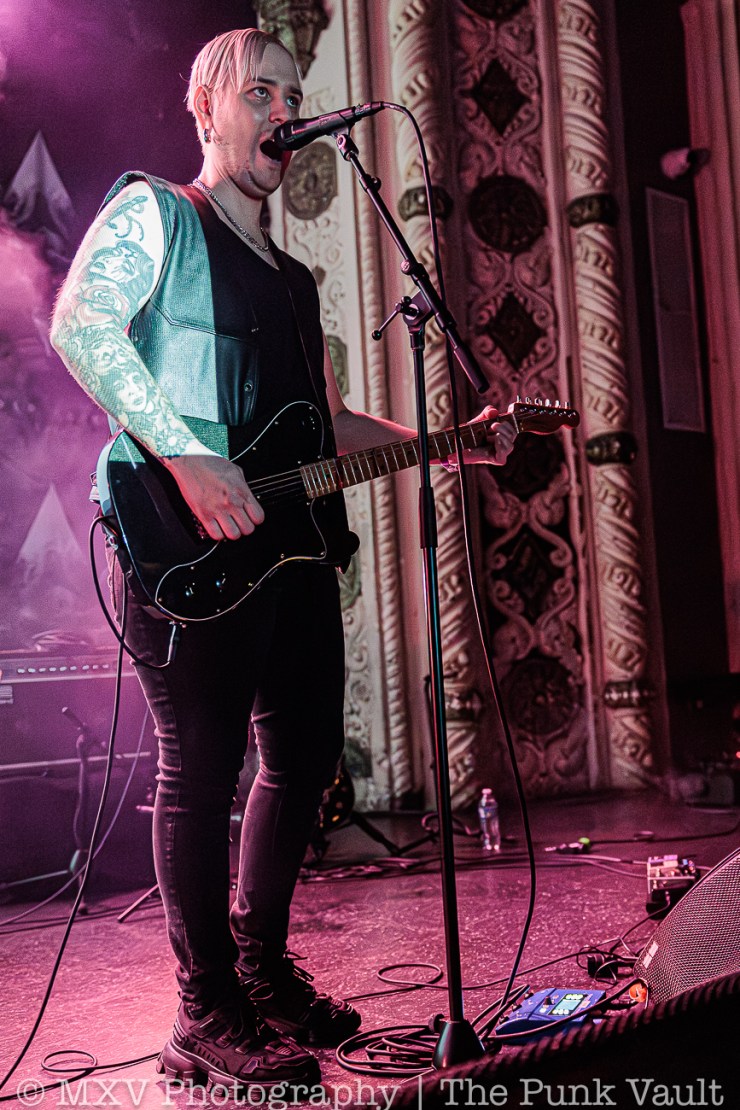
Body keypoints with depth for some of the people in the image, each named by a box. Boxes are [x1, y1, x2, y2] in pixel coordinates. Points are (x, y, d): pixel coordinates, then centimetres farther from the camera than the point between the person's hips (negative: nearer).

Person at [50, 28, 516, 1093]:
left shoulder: (295, 278, 26)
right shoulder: (153, 213, 3)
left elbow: (332, 425, 26)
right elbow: (78, 325, -15)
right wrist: (187, 458, -25)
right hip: (186, 547, -8)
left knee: (305, 753, 11)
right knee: (204, 763, -4)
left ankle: (262, 964, 29)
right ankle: (209, 1016, 9)